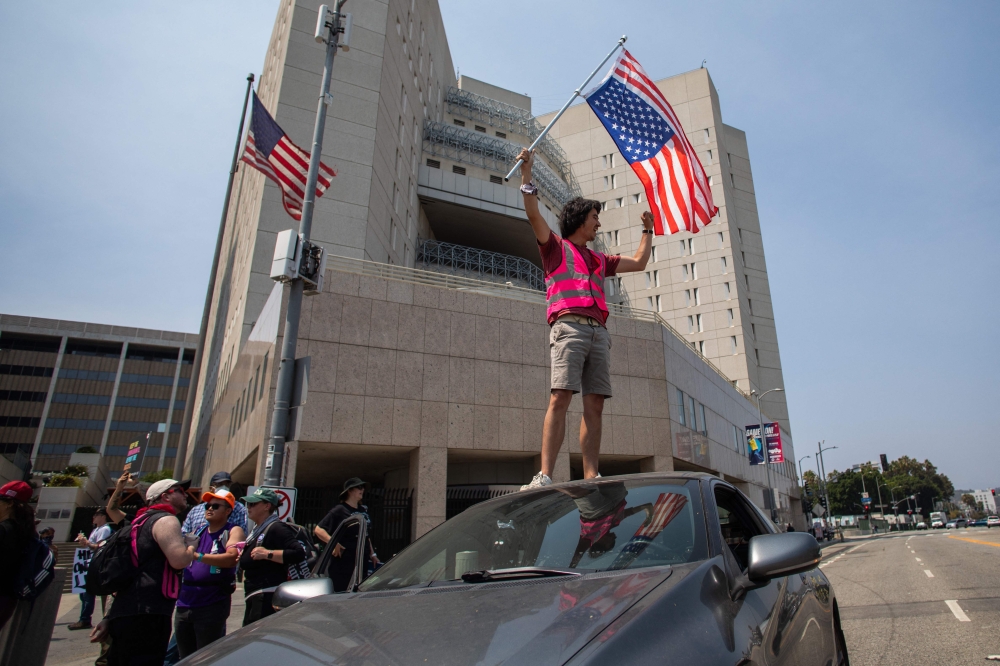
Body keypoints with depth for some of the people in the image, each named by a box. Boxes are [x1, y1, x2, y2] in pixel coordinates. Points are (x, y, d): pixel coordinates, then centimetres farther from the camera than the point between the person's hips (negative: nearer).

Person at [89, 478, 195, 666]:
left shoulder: (142, 522, 24)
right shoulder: (166, 520, -6)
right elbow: (179, 560, -22)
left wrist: (109, 618, 28)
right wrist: (192, 547, 0)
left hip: (122, 614, 10)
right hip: (147, 615, -10)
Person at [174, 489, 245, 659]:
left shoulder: (233, 531, -6)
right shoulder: (198, 532, 15)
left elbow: (232, 557, -23)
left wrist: (198, 556, -31)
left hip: (212, 605, -6)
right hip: (185, 604, 7)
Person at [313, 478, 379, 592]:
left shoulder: (363, 510, 14)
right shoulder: (339, 510, -8)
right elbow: (318, 529, -13)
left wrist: (372, 554, 19)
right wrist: (333, 543, -23)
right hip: (343, 563, -7)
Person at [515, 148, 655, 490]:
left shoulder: (599, 260, 33)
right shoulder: (556, 247, 16)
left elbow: (639, 262, 40)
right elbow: (534, 216, 2)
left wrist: (648, 230, 44)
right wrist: (527, 174, -4)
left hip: (599, 332, 6)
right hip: (569, 326, -6)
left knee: (595, 405, -3)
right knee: (560, 398, -18)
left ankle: (591, 477, -3)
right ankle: (545, 476, -21)